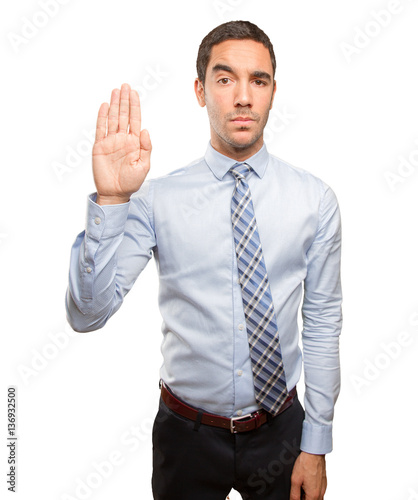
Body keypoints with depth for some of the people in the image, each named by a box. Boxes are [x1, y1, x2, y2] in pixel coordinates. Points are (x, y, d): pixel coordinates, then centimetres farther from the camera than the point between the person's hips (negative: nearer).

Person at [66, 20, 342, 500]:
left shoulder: (315, 199, -8)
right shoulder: (156, 199, -12)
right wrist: (111, 200, -31)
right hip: (188, 436, 0)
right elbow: (87, 314, -18)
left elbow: (322, 322, -5)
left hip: (279, 432, 1)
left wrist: (316, 445, -1)